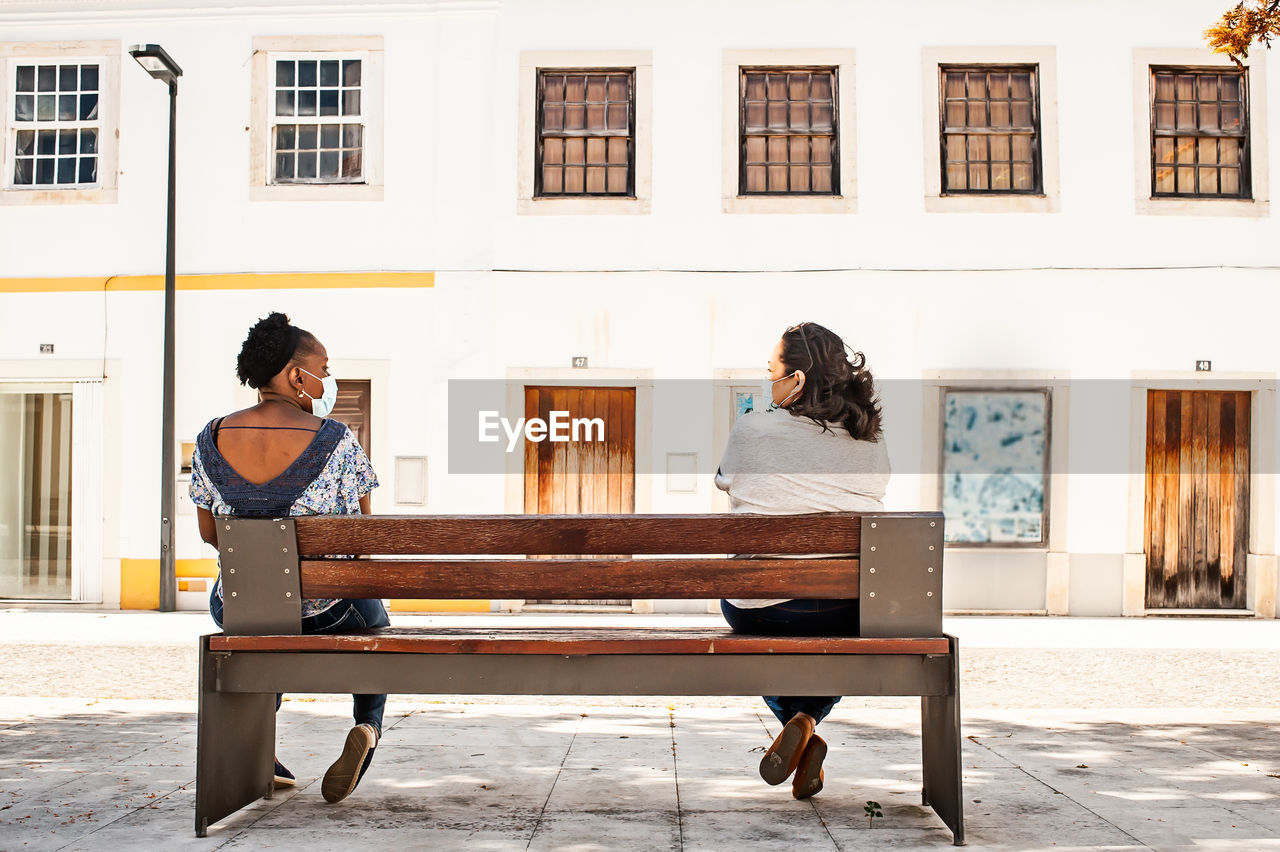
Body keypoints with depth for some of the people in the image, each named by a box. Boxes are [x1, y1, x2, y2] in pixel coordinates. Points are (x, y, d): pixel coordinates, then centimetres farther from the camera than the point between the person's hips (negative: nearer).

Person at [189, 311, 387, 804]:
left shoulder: (212, 440, -7)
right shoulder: (335, 440, -18)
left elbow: (209, 533, 4)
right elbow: (363, 529, -6)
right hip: (324, 613, -3)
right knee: (372, 617, 32)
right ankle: (368, 726, 6)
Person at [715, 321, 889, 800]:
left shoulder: (751, 430, -5)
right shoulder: (872, 443, 4)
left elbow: (724, 481, 14)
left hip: (758, 610, -2)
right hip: (850, 614, 2)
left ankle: (796, 723, 9)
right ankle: (807, 720, 12)